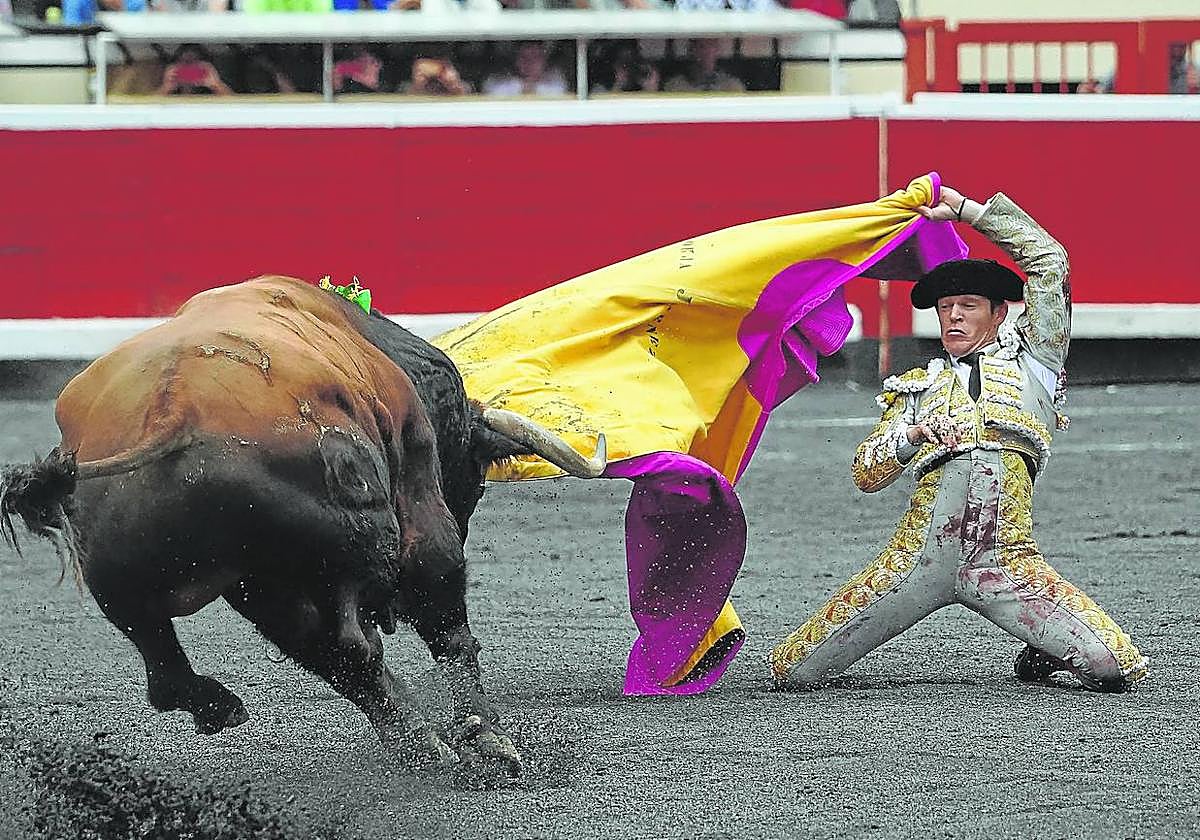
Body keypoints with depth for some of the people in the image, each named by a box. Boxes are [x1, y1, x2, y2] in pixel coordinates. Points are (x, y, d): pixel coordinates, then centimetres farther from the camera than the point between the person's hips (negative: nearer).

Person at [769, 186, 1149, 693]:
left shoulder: (1030, 362, 20)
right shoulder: (917, 388, 25)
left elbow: (1050, 262, 15)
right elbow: (865, 475, 15)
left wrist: (968, 210, 18)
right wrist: (911, 436, -5)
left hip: (1004, 561, -1)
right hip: (921, 553, 1)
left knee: (1114, 669, -17)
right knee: (793, 672, -9)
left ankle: (1045, 654, 16)